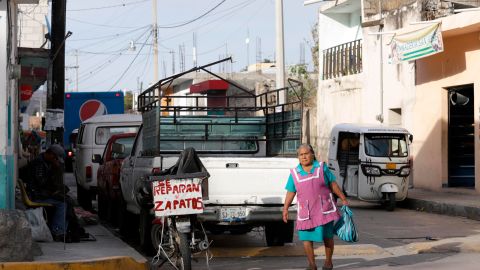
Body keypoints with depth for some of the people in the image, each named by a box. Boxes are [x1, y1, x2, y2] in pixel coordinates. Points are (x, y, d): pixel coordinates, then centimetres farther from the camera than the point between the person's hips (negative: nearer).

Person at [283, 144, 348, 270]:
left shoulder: (322, 167, 3)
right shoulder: (294, 173, 5)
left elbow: (333, 185, 6)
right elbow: (290, 192, 6)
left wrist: (343, 199, 5)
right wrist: (285, 209, -2)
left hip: (324, 209, -1)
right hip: (305, 211, 1)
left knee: (327, 236, 6)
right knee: (306, 238, -4)